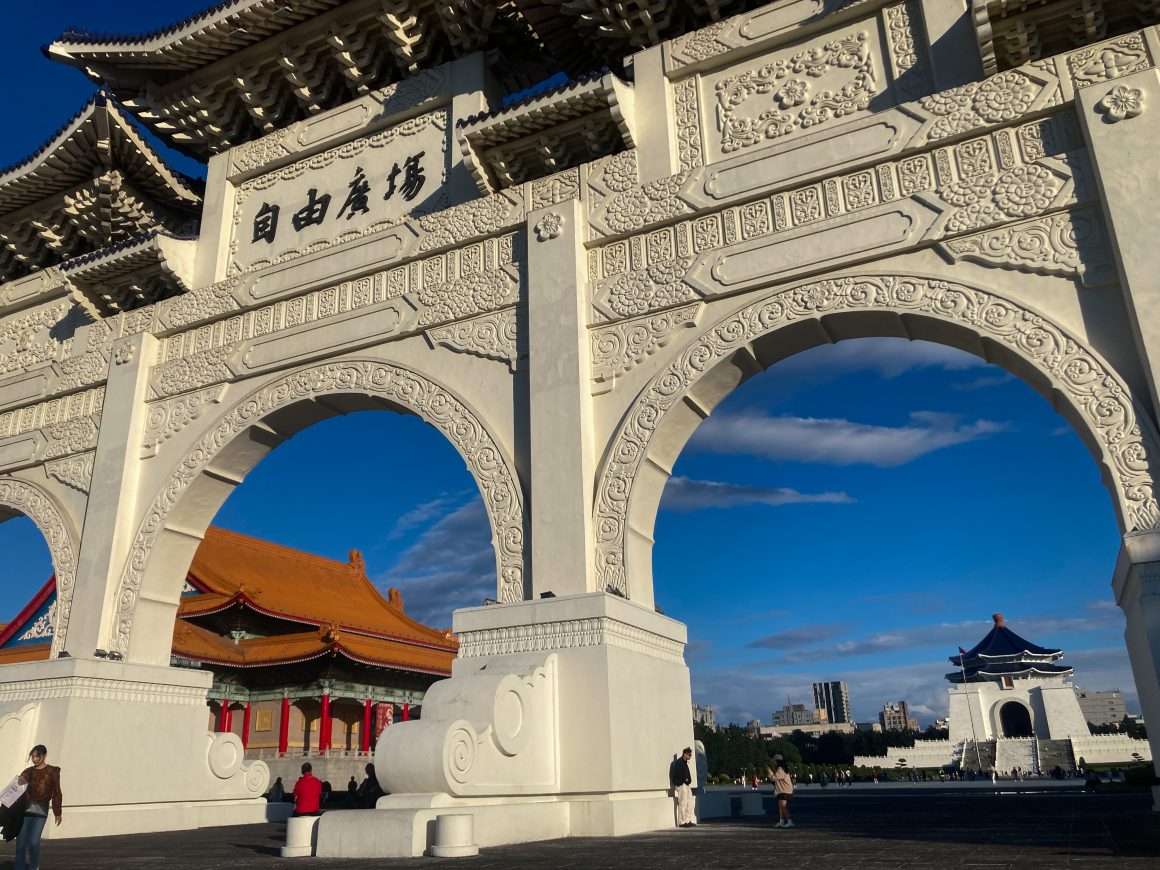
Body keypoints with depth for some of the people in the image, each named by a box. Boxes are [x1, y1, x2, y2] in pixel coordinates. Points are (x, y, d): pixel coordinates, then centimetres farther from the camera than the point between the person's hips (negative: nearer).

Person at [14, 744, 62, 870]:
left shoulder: (52, 772, 5)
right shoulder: (28, 771, 13)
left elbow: (56, 793, 5)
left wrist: (57, 813, 4)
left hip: (41, 810, -3)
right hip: (25, 809, 3)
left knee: (33, 842, -9)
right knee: (21, 842, -2)